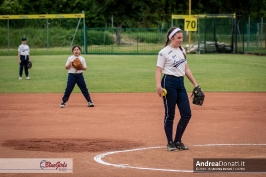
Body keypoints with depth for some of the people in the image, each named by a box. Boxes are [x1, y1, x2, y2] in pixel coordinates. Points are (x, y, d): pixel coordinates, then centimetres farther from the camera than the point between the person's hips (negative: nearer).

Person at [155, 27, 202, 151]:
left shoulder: (182, 50, 13)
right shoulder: (164, 52, -9)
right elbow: (158, 71, -14)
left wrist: (195, 84, 16)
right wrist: (158, 85, -30)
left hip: (180, 83, 7)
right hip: (169, 82, -7)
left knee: (186, 114, 3)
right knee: (170, 114, 0)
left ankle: (178, 141, 15)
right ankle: (170, 143, 10)